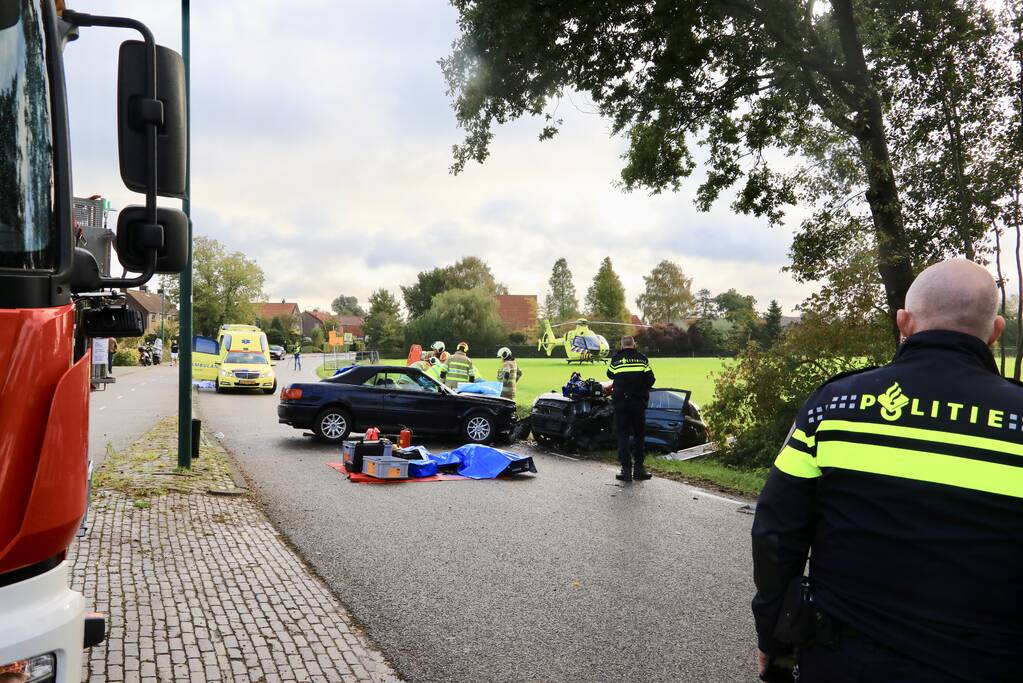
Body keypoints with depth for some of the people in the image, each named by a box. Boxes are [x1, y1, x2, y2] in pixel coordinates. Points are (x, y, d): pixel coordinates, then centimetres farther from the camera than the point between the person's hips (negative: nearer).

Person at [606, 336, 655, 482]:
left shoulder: (615, 359, 1)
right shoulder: (642, 358, 2)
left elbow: (610, 374, 14)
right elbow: (650, 380, 0)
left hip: (620, 403, -1)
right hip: (638, 402, 1)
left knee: (623, 435, 5)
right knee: (639, 435, 12)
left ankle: (626, 469, 1)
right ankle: (638, 468, 11)